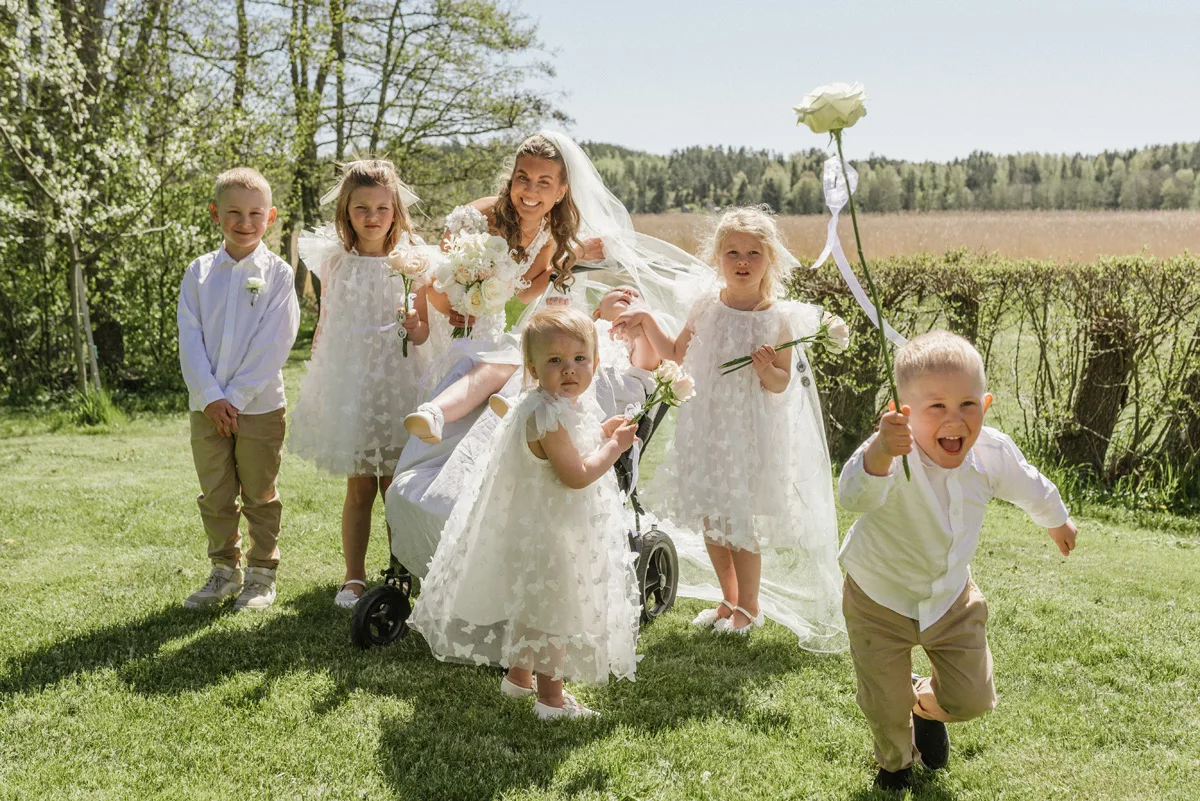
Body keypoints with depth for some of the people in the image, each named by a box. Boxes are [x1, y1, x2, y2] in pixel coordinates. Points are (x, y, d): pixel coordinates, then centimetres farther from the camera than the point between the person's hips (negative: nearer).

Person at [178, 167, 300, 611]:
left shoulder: (277, 273, -4)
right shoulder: (199, 272, 4)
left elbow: (273, 344, -11)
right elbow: (190, 339, -1)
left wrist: (235, 396, -14)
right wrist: (211, 397, -12)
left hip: (259, 405, -3)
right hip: (207, 405, 3)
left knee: (259, 496, 7)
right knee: (215, 496, 12)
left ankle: (261, 574, 20)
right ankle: (224, 571, 26)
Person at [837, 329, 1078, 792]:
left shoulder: (992, 452, -17)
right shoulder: (894, 454, -35)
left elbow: (1029, 488, 7)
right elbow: (854, 497, -57)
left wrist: (1057, 521, 27)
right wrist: (878, 454, -78)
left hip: (951, 598, 4)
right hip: (881, 599, -4)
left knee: (971, 699, 6)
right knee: (886, 710, 6)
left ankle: (925, 706, 44)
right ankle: (894, 763, 43)